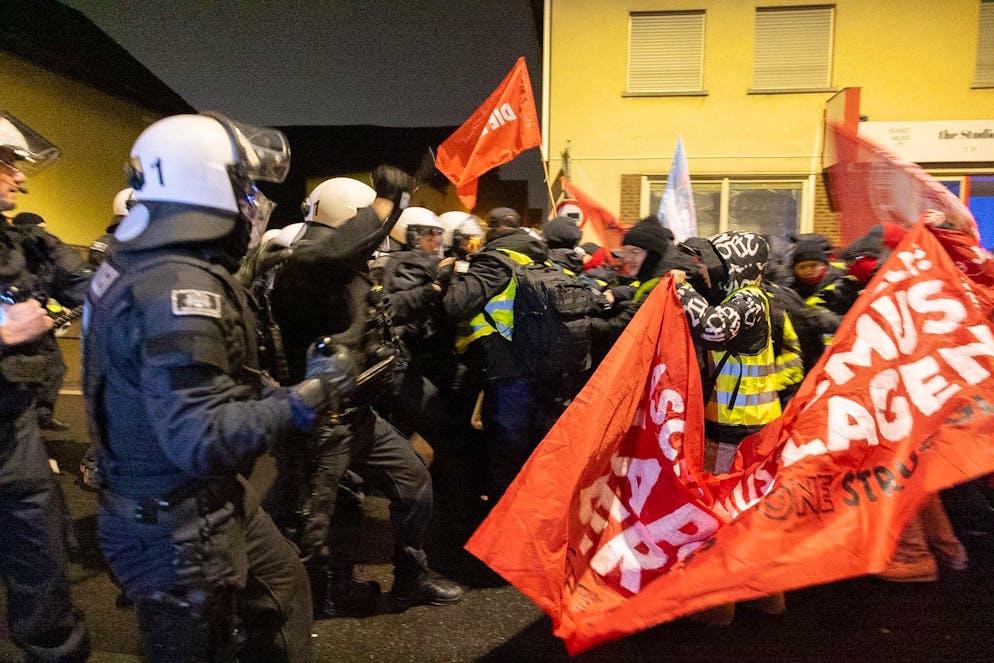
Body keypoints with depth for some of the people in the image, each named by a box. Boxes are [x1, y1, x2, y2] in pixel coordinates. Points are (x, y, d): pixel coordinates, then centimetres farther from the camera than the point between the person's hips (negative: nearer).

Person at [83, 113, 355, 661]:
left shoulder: (136, 264, 4)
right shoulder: (180, 287, -28)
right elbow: (202, 439, -32)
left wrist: (267, 392, 5)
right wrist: (304, 399, -24)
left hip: (209, 501, 10)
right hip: (177, 529, -9)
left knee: (282, 584, 25)